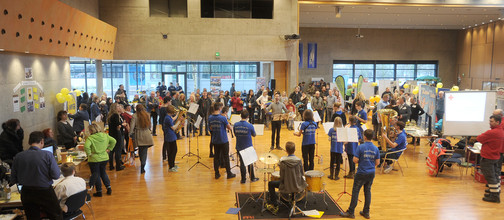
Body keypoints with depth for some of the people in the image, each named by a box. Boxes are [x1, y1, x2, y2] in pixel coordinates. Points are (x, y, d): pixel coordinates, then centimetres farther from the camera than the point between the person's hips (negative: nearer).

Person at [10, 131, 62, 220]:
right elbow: (56, 175, -15)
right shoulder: (47, 155, -15)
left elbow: (13, 180, 2)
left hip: (26, 193, 4)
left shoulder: (18, 157, -5)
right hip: (45, 192, -4)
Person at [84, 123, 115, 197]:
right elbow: (113, 141, 4)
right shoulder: (105, 135, 0)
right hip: (105, 158, 5)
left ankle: (99, 191, 16)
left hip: (94, 159, -5)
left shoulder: (90, 138, -17)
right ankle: (109, 187, 19)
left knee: (95, 174, 10)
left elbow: (86, 146, -32)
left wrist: (89, 153, -17)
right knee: (103, 172, 23)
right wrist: (109, 149, 6)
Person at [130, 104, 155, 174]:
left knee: (140, 151, 14)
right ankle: (142, 168, 0)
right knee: (144, 151, 4)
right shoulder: (147, 115, 3)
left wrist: (130, 134, 1)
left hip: (139, 136, -1)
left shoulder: (135, 116, -7)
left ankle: (142, 166, 26)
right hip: (147, 135, 1)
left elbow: (132, 126, -11)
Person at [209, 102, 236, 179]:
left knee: (216, 156, 13)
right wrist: (226, 123, 7)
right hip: (223, 140, -4)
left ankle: (217, 174, 18)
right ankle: (229, 174, 15)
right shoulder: (222, 118, -18)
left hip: (215, 141, 4)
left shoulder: (210, 118, -2)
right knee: (226, 156, 7)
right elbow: (229, 128, -9)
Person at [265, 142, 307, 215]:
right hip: (298, 186, 3)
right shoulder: (299, 160, -11)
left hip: (287, 186, -3)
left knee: (270, 184, 18)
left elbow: (282, 177, -13)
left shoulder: (283, 161, -19)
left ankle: (275, 205, 21)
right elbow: (302, 174, -1)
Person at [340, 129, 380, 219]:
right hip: (371, 173, 5)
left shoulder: (360, 147, -15)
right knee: (367, 191, 15)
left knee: (355, 191, 3)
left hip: (361, 173, -5)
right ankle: (366, 212, 22)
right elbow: (377, 162, 3)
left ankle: (350, 212, 8)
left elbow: (355, 160, -17)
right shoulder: (376, 148, -1)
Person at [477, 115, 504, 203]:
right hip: (496, 157, 9)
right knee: (496, 175, 17)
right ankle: (497, 193, 29)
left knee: (490, 177, -2)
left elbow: (479, 139, -16)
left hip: (488, 158, -9)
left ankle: (494, 196, 3)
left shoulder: (491, 133, -24)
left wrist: (483, 135, 1)